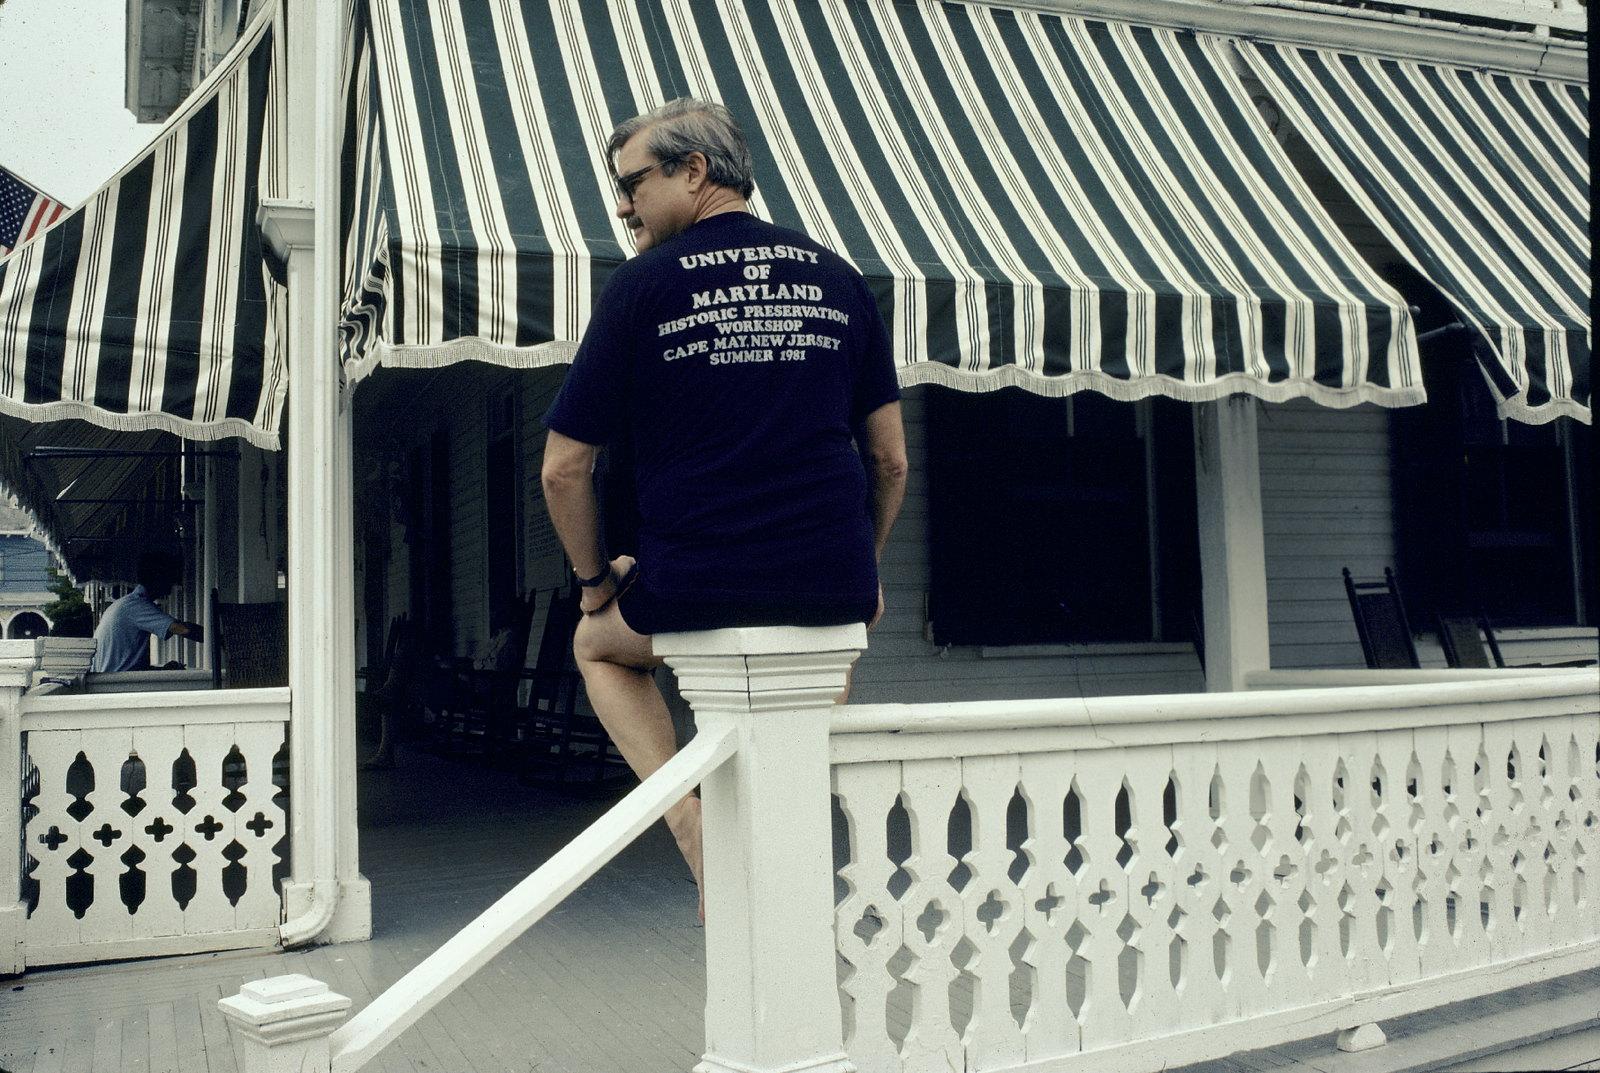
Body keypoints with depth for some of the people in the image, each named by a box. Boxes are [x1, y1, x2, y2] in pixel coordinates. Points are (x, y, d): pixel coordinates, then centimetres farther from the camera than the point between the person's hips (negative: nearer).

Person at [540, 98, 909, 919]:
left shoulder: (643, 286, -2)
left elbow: (563, 470, -1)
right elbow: (891, 460, 10)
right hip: (834, 585, 4)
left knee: (599, 645, 30)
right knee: (834, 634, 40)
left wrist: (596, 583, 14)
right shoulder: (837, 278, 9)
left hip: (696, 590, -3)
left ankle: (697, 827, 9)